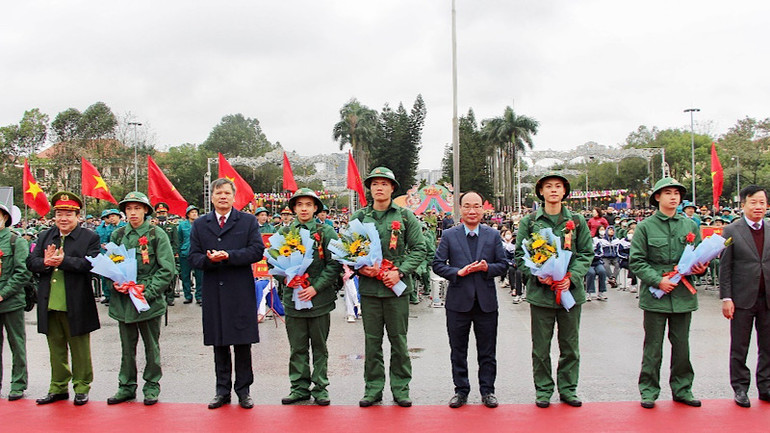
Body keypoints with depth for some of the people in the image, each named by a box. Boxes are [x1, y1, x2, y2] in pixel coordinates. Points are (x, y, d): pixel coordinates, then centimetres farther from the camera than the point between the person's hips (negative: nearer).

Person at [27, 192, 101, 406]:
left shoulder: (90, 237, -4)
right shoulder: (45, 236, 12)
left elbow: (90, 263, -17)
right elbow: (31, 262, 4)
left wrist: (63, 261, -25)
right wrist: (46, 262, -17)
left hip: (76, 306, -5)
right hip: (49, 305, 5)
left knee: (79, 349, 8)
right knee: (56, 348, 16)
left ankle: (82, 388, 20)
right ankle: (58, 388, 28)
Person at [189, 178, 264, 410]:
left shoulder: (248, 221, 4)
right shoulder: (200, 224, 12)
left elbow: (257, 250, -6)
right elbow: (194, 256, 6)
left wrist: (229, 256, -17)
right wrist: (209, 259, -16)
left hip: (241, 291, -2)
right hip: (213, 292, 2)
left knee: (243, 343, 3)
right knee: (219, 344, 9)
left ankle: (243, 390, 14)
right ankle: (222, 390, 20)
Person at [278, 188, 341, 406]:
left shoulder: (326, 232, 0)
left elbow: (334, 264, -5)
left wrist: (315, 288, -13)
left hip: (320, 298, -2)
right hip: (292, 298, 2)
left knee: (319, 347, 8)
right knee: (297, 347, 8)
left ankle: (320, 387, 18)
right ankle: (300, 388, 19)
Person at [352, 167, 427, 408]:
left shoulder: (405, 216, 3)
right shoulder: (359, 217, 6)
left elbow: (418, 249, 0)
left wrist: (400, 272, -12)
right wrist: (360, 267, -10)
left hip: (397, 288, -1)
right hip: (368, 288, 1)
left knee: (399, 341, 6)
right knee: (372, 341, 8)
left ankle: (400, 388, 17)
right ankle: (373, 388, 18)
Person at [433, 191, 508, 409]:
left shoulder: (493, 235, 6)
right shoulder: (449, 235, 2)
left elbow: (503, 264, 6)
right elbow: (438, 264, -1)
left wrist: (488, 267, -14)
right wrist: (458, 272, -16)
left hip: (486, 301, 1)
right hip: (458, 301, 0)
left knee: (487, 350, 9)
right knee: (458, 350, 9)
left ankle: (487, 390, 22)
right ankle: (461, 390, 22)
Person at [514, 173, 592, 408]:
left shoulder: (577, 221, 6)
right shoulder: (528, 222, 3)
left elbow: (586, 254, 5)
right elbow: (520, 255, 2)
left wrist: (571, 277, -10)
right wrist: (538, 275, -13)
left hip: (571, 291, 2)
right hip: (540, 291, -1)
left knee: (570, 345, 10)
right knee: (541, 347, 6)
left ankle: (568, 389, 24)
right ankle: (543, 390, 20)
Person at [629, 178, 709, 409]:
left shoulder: (690, 225, 9)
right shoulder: (645, 227, -2)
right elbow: (635, 261, -5)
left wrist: (701, 267, -6)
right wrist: (658, 280, -15)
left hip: (683, 294, 3)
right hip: (655, 295, -3)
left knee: (681, 345, 11)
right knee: (653, 346, 4)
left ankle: (682, 388, 24)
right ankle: (649, 390, 15)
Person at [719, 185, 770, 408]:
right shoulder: (731, 231, -2)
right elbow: (725, 267, -4)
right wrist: (726, 298, -9)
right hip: (743, 298, -3)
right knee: (739, 348, 7)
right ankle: (740, 388, 18)